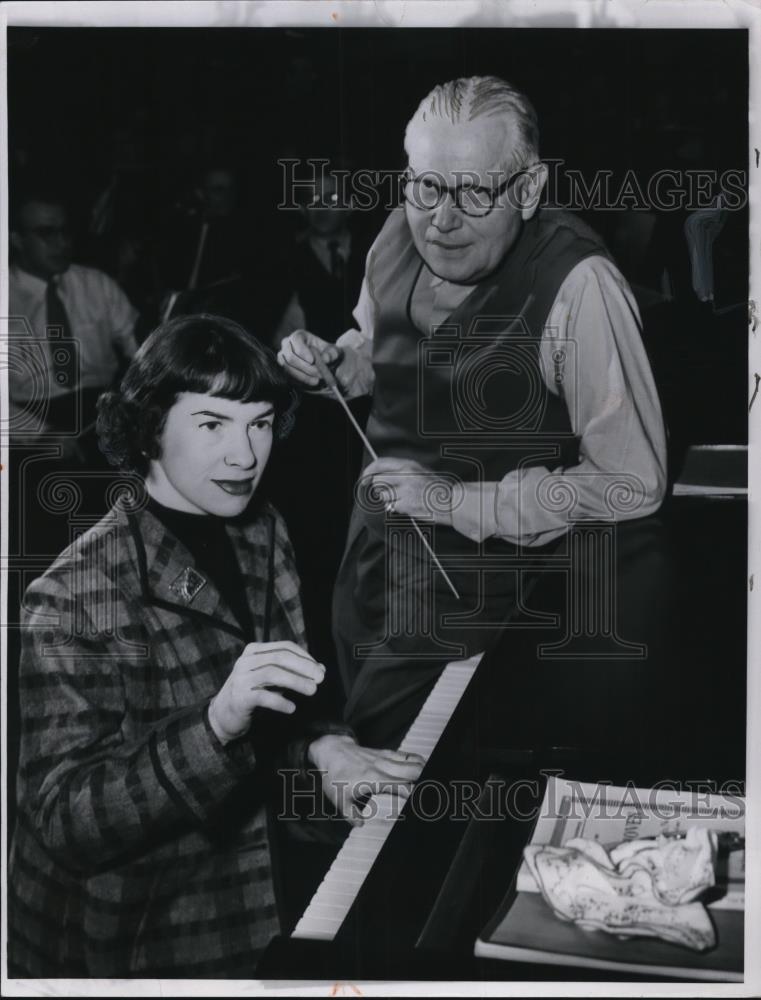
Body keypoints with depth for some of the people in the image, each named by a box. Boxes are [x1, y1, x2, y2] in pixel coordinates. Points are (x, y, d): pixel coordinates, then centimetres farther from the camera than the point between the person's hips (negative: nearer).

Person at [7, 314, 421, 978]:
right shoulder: (72, 600, -22)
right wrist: (217, 724, -38)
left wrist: (318, 745, -14)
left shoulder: (261, 533, -1)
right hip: (127, 936, -6)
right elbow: (66, 823, -25)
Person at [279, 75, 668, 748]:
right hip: (374, 538, 6)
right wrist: (327, 364, -9)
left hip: (477, 566, -6)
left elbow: (636, 484, -24)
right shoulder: (399, 236, -8)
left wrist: (459, 502, -25)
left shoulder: (577, 286, -28)